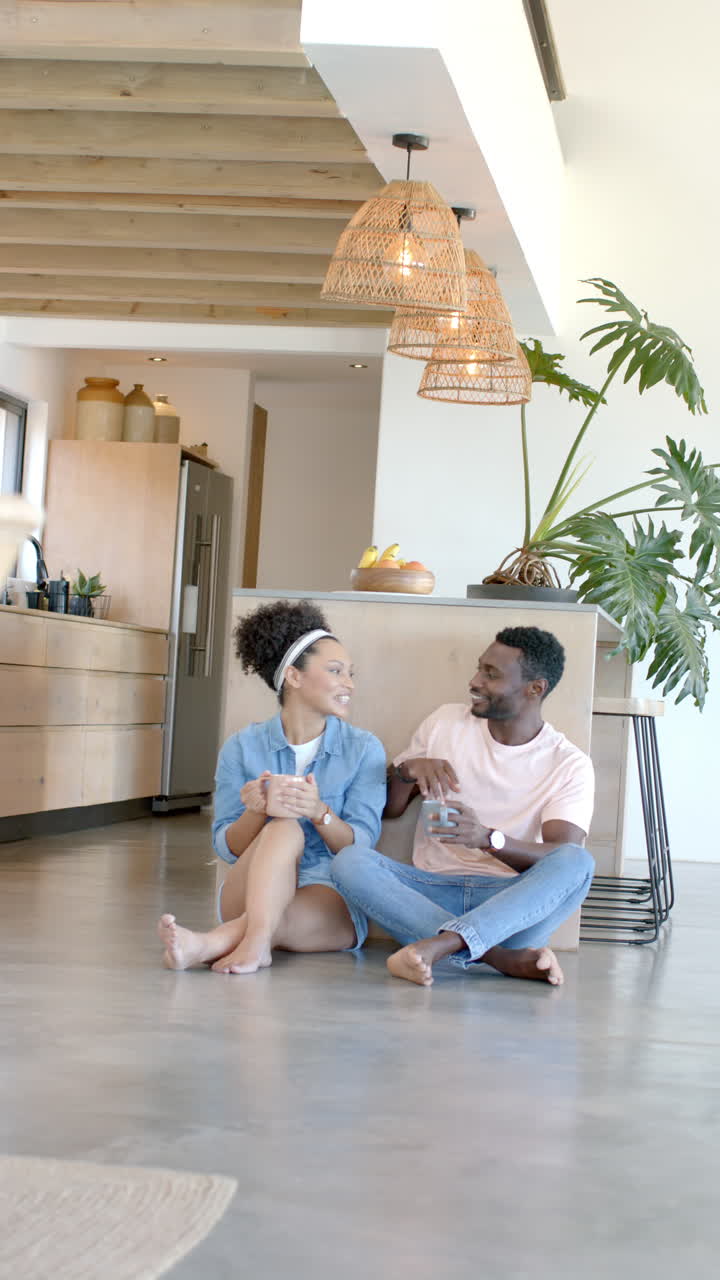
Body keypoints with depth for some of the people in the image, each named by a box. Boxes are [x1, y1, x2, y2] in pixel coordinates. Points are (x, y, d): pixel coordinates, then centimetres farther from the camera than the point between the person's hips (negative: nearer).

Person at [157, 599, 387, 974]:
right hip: (249, 892, 0)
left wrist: (320, 813, -26)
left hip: (334, 900, 0)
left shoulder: (364, 750, 5)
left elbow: (360, 844, -5)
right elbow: (227, 848, 2)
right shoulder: (242, 747, 6)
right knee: (283, 828, -33)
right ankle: (255, 942, -54)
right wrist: (255, 812, -20)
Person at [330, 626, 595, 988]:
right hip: (432, 890, 2)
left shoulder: (570, 764, 2)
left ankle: (436, 945, -46)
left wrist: (488, 838, -30)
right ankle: (504, 958, -37)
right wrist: (407, 770, -7)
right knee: (350, 860, -27)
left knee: (579, 862, -32)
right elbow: (388, 808, 16)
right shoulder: (446, 722, 10)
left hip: (509, 903, -2)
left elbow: (561, 856, -12)